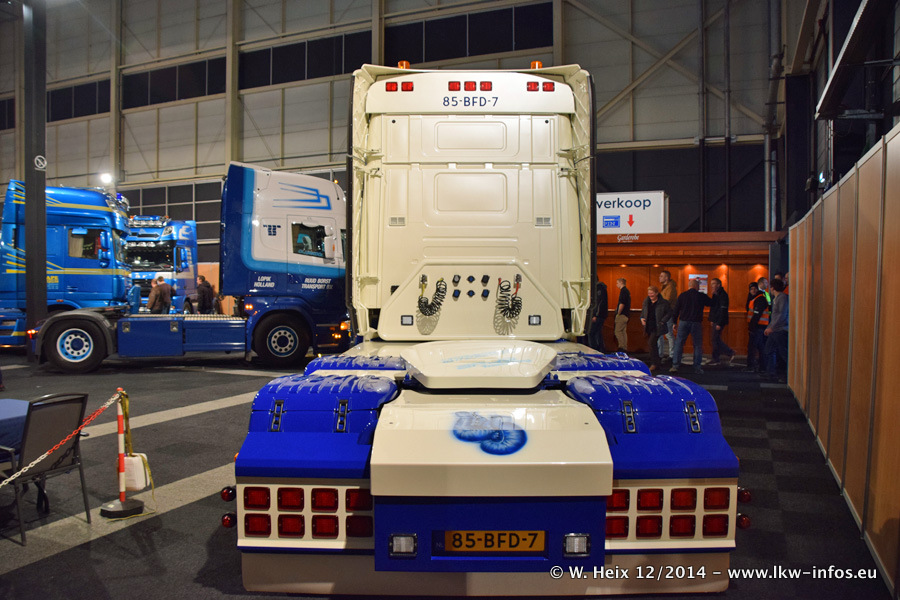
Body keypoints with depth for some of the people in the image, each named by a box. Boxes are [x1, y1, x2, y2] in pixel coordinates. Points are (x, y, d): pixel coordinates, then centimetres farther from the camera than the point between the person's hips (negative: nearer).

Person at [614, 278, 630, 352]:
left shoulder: (623, 291, -14)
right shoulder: (627, 291, 16)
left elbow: (622, 304, -21)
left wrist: (618, 313, -14)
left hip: (622, 315, -10)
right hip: (626, 315, 10)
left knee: (618, 331, -8)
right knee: (623, 331, 12)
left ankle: (622, 347, -10)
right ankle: (625, 348, 15)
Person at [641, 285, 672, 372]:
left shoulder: (663, 302, -7)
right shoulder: (646, 301, 10)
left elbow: (669, 313, -2)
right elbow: (643, 311, 22)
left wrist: (662, 322, -11)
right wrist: (642, 318, 3)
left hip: (657, 327, -6)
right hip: (648, 327, 7)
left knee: (652, 343, -19)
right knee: (653, 345, 13)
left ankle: (654, 364, -12)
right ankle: (657, 364, 25)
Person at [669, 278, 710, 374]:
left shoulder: (682, 296, 2)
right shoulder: (702, 296, -1)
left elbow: (676, 310, 4)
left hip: (683, 322, 1)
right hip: (696, 323, -1)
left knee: (678, 344, 4)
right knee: (698, 345, 10)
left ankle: (675, 366, -3)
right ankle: (697, 367, 10)